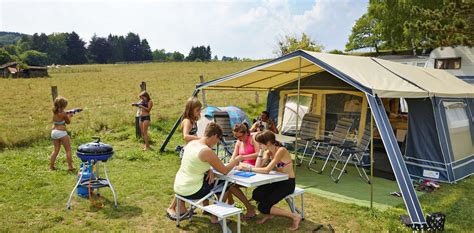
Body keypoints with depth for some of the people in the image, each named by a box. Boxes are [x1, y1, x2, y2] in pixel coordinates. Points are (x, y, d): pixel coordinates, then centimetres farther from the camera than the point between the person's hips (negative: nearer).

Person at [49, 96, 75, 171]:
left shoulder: (54, 112, 5)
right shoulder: (63, 113, -13)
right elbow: (68, 122, 1)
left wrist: (67, 114, 18)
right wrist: (69, 116, 17)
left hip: (54, 132, 7)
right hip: (61, 132, -7)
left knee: (56, 150, 19)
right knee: (68, 150, 4)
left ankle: (51, 165, 19)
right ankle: (70, 166, 4)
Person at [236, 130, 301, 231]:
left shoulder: (281, 151, -24)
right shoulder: (268, 152, 2)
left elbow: (266, 170, -31)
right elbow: (258, 167, -7)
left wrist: (248, 168, -25)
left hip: (288, 183, -7)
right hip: (277, 181, 7)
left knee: (263, 207, -14)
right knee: (257, 194, -17)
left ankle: (294, 216, 0)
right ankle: (269, 214, 11)